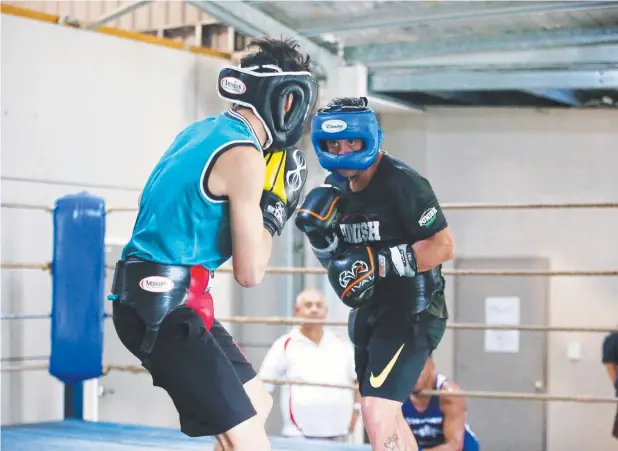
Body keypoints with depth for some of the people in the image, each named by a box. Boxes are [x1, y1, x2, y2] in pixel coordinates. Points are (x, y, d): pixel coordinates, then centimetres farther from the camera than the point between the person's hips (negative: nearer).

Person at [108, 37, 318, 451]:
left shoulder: (204, 132, 12)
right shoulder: (244, 155, -15)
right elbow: (249, 273, -13)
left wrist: (262, 201, 16)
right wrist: (275, 205, 0)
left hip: (154, 298, 10)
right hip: (165, 308, -10)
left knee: (257, 404, 20)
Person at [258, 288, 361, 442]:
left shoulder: (341, 344, 9)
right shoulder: (284, 345, -2)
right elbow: (261, 387, -4)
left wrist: (356, 409, 11)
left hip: (338, 436, 5)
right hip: (299, 437, -4)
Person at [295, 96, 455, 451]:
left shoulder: (402, 183, -18)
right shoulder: (336, 186, 5)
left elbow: (444, 247, -21)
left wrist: (380, 264, -28)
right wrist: (320, 233, -9)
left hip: (411, 311, -9)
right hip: (369, 310, 9)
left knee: (377, 414, -18)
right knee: (385, 414, 21)